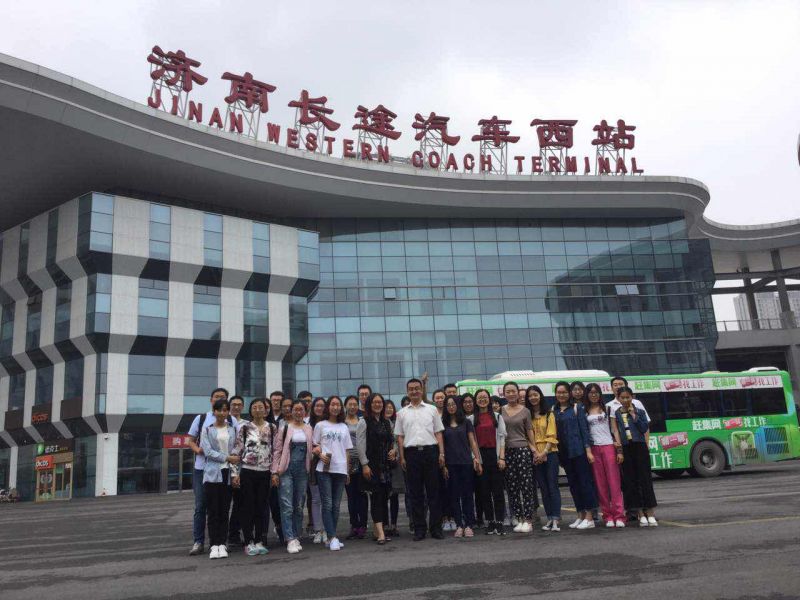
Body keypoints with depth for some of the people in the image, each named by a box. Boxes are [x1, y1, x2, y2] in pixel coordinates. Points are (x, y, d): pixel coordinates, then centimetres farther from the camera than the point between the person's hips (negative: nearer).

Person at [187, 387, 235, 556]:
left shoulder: (231, 420, 7)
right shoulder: (200, 418, 8)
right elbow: (191, 441, 11)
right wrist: (197, 449, -10)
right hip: (201, 467, 0)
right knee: (200, 505, 2)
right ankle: (198, 542, 8)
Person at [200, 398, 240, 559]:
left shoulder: (233, 429, 10)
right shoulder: (207, 429, 5)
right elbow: (208, 451, -5)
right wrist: (227, 458, -10)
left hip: (228, 473, 2)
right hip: (212, 473, -2)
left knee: (224, 511, 3)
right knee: (213, 511, -2)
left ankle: (222, 544, 8)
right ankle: (214, 545, 2)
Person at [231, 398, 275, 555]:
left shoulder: (272, 428, 6)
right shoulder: (244, 427, -1)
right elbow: (236, 450, -2)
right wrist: (235, 473, -7)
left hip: (265, 472, 2)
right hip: (247, 472, -2)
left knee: (261, 507, 6)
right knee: (247, 507, 1)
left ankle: (259, 541, 15)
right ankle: (249, 542, 8)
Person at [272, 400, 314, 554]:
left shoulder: (309, 429, 10)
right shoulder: (284, 427, 0)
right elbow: (277, 451, -1)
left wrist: (310, 470, 1)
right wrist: (275, 472, -6)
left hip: (302, 470, 4)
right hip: (287, 469, -4)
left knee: (299, 506, 8)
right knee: (287, 506, -8)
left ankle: (296, 537, 17)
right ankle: (290, 539, -6)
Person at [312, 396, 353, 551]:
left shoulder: (344, 427, 15)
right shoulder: (320, 425, 7)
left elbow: (346, 451, 16)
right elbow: (314, 447, 7)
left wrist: (347, 470, 10)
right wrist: (320, 455, -14)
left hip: (340, 470, 3)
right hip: (324, 469, -3)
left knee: (336, 505, 5)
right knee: (327, 504, -9)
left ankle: (331, 538, 12)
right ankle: (332, 538, -10)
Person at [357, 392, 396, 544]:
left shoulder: (387, 422, 15)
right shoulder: (364, 422, -2)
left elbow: (393, 441, 23)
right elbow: (360, 444, -7)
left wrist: (393, 450, 1)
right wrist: (364, 465, -13)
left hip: (385, 464, 6)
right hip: (371, 464, -6)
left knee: (384, 496, 5)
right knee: (376, 496, -11)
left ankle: (378, 531, 13)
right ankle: (380, 533, -15)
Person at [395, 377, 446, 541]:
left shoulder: (432, 409, 9)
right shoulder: (402, 413, 11)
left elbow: (438, 433, 8)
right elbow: (400, 436, 10)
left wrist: (441, 453, -1)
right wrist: (402, 457, 2)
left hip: (430, 451, -1)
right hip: (412, 453, 1)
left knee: (433, 491, 1)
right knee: (415, 493, 4)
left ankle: (436, 528, 7)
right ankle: (419, 529, 10)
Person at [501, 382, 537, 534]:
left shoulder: (525, 411, 4)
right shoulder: (500, 411, 7)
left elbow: (529, 431, 6)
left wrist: (533, 448, -1)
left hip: (522, 450, -2)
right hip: (507, 451, 2)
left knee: (526, 485, -4)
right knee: (512, 487, 5)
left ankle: (528, 520, 1)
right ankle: (519, 519, 13)